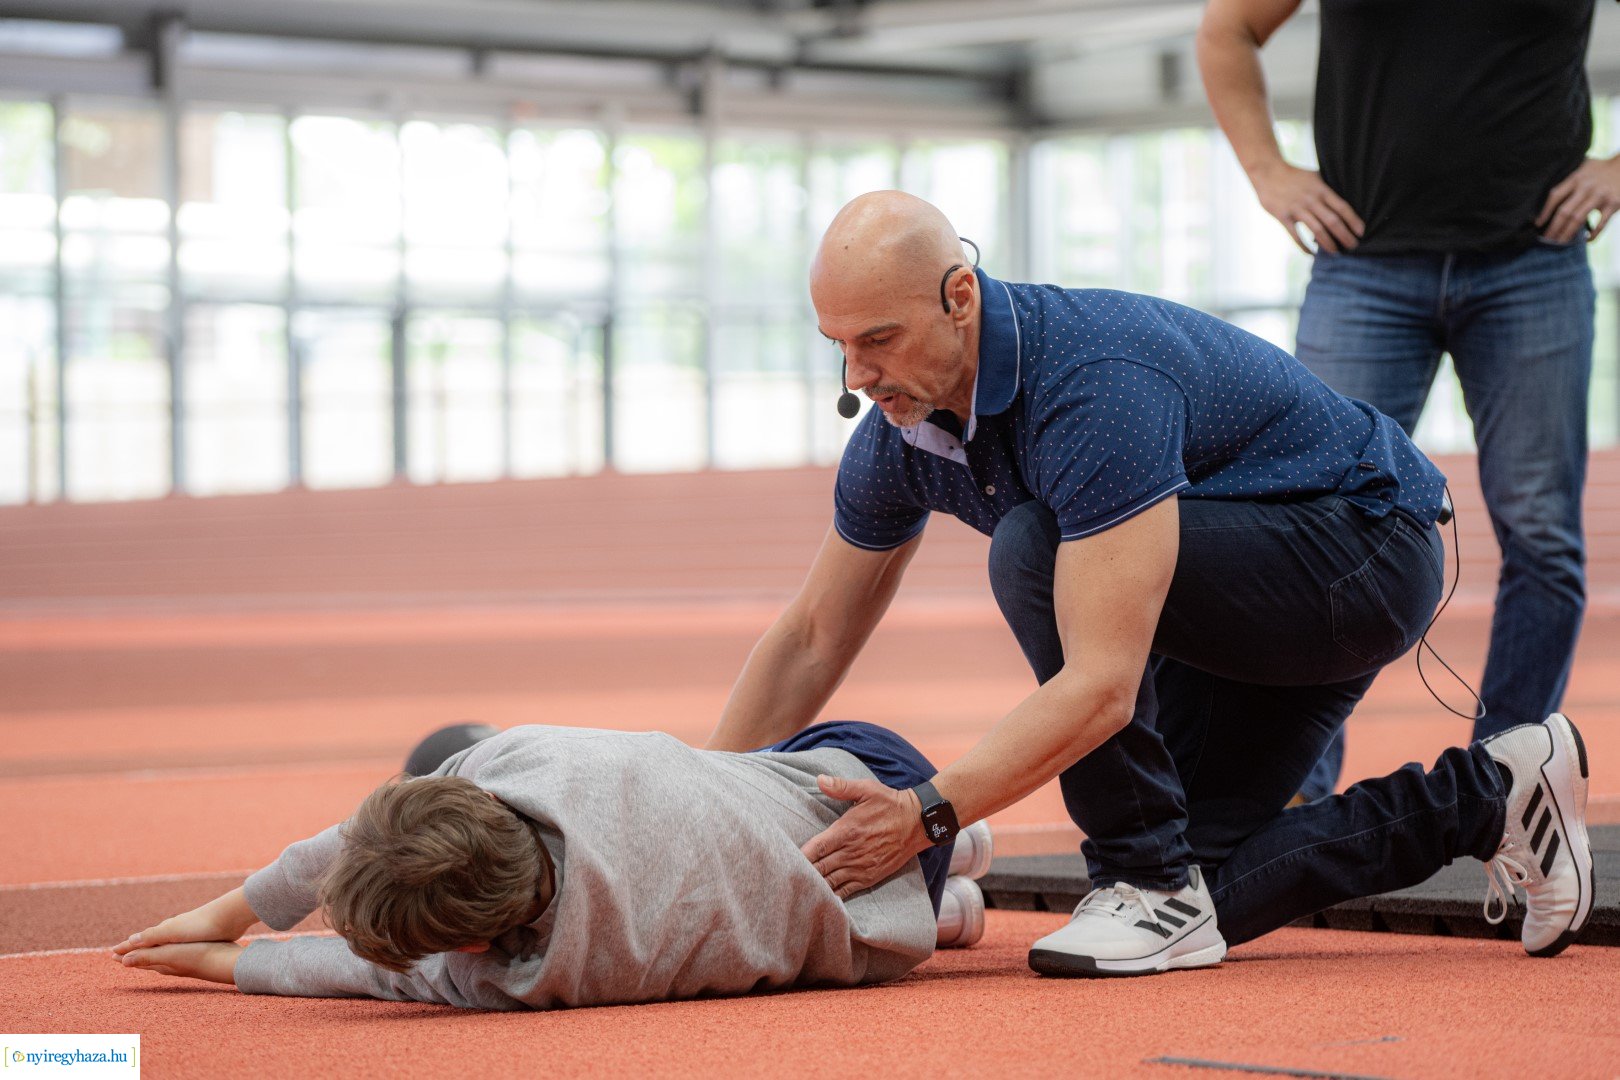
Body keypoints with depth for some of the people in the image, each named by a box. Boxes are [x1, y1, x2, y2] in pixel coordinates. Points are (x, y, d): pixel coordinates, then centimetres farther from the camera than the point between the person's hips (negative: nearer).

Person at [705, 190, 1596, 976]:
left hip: (1363, 553, -9)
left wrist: (927, 815, -41)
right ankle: (1484, 799, 17)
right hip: (1244, 603, 9)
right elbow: (811, 638, 5)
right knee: (1192, 905, 3)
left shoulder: (1095, 383, -34)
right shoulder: (901, 432, -8)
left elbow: (1102, 686, -39)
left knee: (1036, 548, -30)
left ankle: (1151, 885, -18)